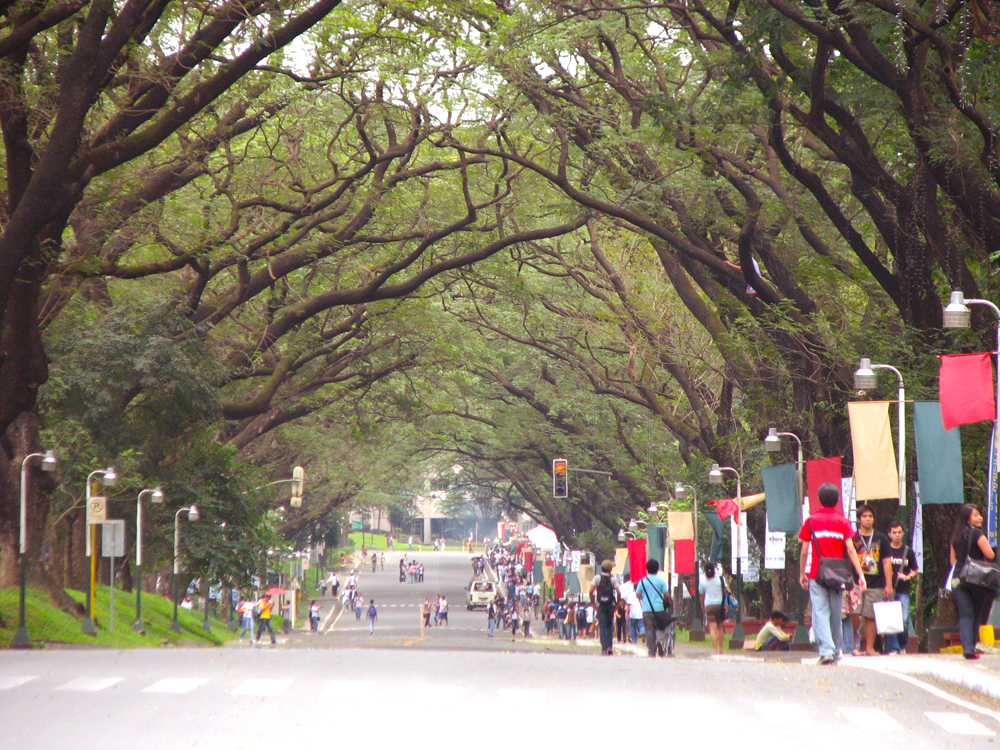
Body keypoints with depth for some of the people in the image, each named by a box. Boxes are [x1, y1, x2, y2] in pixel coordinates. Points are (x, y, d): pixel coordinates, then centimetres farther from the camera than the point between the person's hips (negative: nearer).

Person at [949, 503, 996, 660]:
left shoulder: (956, 536, 12)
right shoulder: (976, 533, -8)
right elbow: (990, 555, -11)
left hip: (957, 580, 5)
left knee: (965, 615, 1)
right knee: (977, 615, 9)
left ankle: (967, 648, -12)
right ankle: (971, 648, 11)